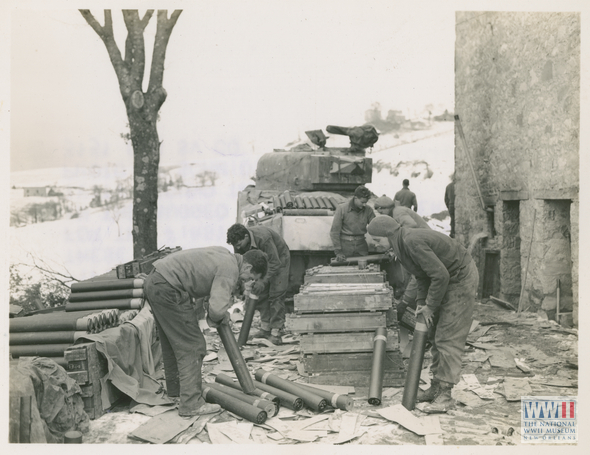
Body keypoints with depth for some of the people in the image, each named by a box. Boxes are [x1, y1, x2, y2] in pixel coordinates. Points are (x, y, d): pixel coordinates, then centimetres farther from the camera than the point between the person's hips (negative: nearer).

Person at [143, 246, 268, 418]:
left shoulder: (223, 253, 14)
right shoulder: (230, 270, -14)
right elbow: (217, 308, -25)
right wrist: (215, 319, -1)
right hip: (167, 290, -11)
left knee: (172, 343, 23)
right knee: (192, 346, -4)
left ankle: (175, 391, 38)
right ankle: (190, 404, -1)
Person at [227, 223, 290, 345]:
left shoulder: (263, 238, -40)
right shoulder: (239, 242, -20)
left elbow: (275, 263, -35)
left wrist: (263, 281, -42)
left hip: (279, 258, -6)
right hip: (262, 259, 7)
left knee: (276, 294, -13)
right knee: (261, 294, 2)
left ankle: (275, 332, -12)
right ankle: (265, 328, 11)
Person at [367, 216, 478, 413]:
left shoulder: (413, 242, -29)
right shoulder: (403, 244, 2)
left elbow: (440, 275, -29)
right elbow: (423, 275, 12)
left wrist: (430, 306, -19)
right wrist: (421, 303, 3)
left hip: (461, 280, -10)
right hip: (450, 280, 10)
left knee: (448, 338, -9)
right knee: (435, 335, 14)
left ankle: (444, 396, -3)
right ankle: (436, 387, 23)